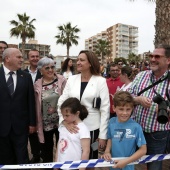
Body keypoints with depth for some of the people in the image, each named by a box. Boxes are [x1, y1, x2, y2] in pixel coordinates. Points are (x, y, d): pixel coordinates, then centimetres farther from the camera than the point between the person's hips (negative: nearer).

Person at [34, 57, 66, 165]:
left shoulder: (62, 80, -6)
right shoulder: (37, 85, -1)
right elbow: (37, 105, 4)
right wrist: (37, 124, 6)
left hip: (61, 121, -1)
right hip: (45, 123, 1)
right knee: (46, 150, 15)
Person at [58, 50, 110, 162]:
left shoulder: (100, 81, -5)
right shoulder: (71, 79, 3)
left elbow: (105, 109, -6)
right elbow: (61, 102, 1)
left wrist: (103, 135, -9)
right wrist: (65, 120, -16)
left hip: (92, 128, -2)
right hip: (73, 127, 3)